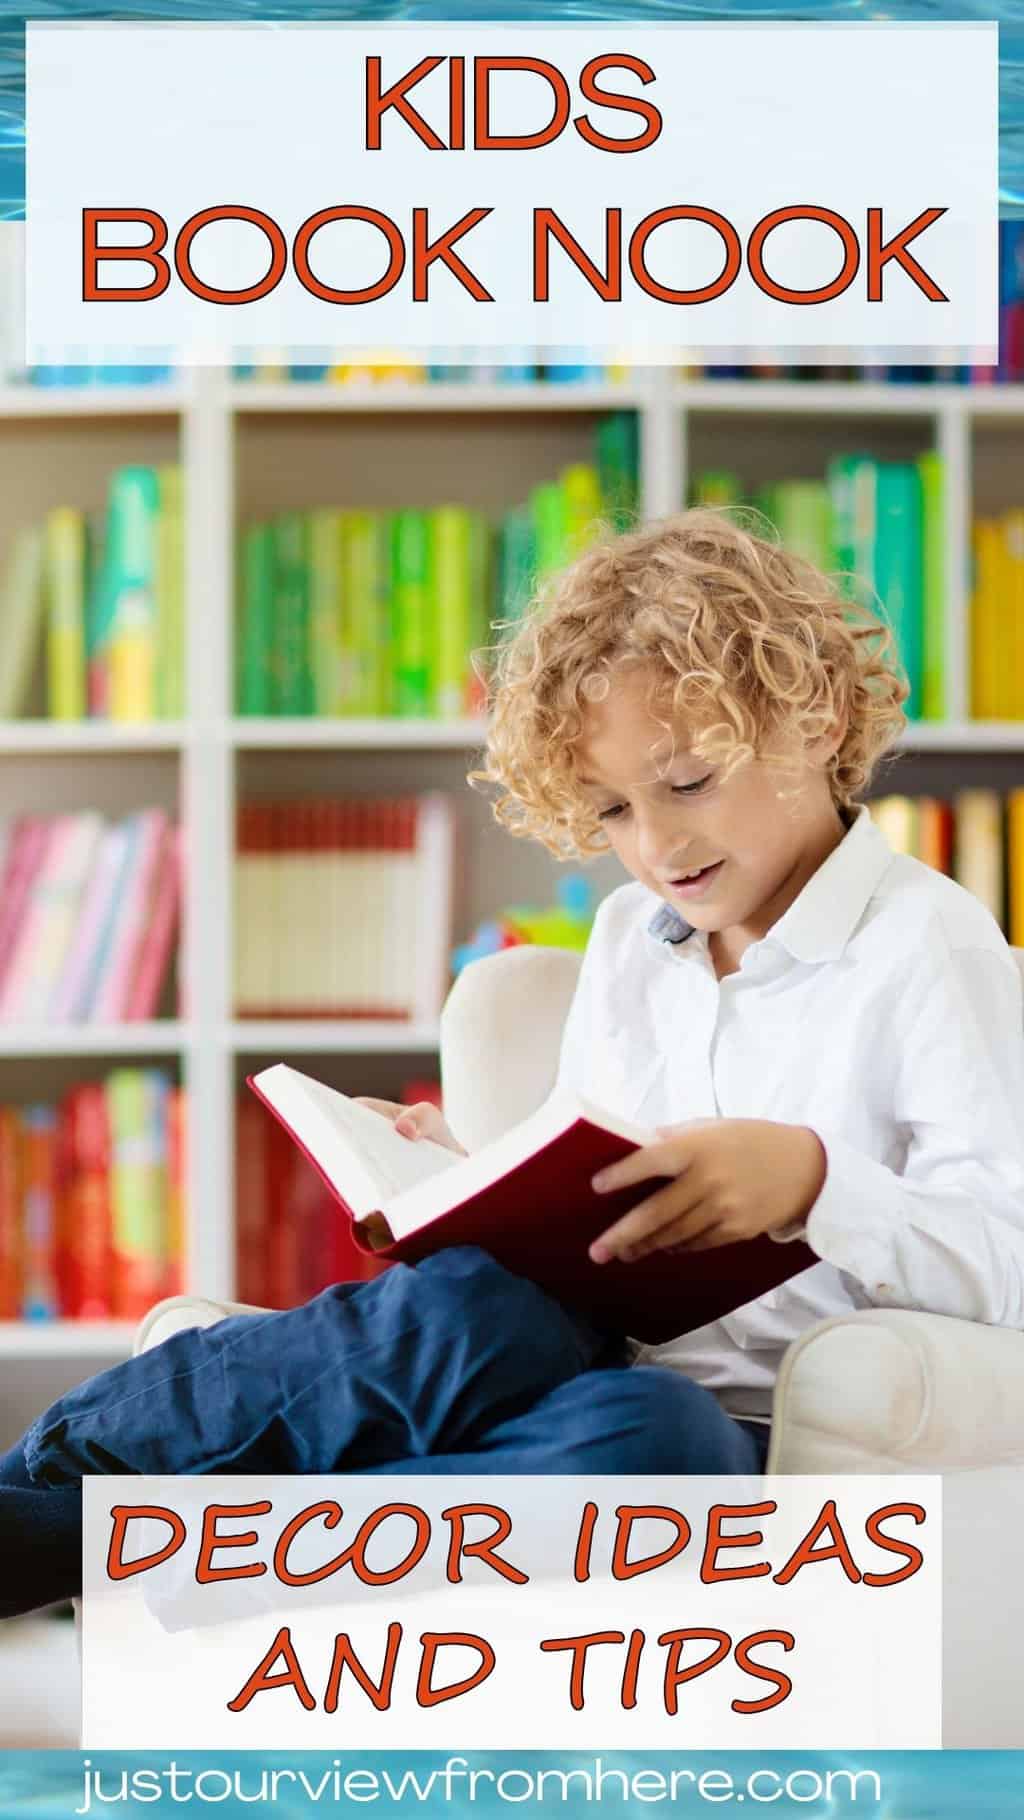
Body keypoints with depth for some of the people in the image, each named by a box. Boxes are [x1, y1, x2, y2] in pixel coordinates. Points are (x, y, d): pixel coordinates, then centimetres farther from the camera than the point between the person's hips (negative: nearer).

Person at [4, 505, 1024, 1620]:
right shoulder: (627, 936, 20)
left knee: (642, 1437, -42)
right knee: (473, 1306, -34)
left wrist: (814, 1180, -26)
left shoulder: (932, 946, -1)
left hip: (754, 1450, -4)